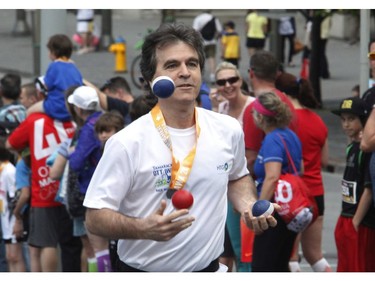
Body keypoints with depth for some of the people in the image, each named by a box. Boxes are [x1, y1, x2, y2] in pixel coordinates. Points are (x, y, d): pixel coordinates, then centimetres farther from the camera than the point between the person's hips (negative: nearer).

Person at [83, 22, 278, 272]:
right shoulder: (126, 143, -16)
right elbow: (95, 218, -16)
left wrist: (249, 206, -1)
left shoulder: (229, 129, -1)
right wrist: (144, 229, -32)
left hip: (208, 268, 4)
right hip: (145, 269, -4)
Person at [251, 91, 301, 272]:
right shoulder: (291, 135, 12)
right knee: (280, 266, 16)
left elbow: (272, 177, -26)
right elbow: (300, 169, 23)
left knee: (261, 267, -7)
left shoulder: (272, 139, -16)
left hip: (276, 211, -10)